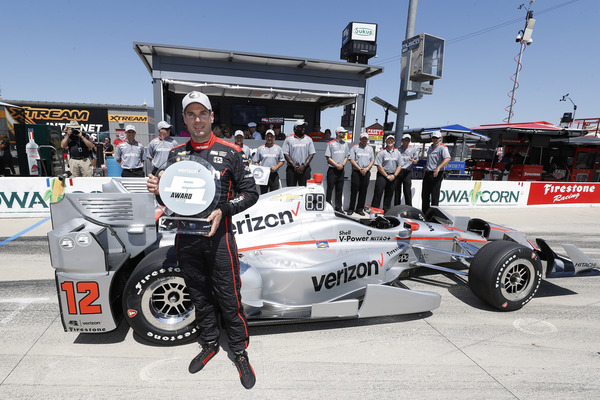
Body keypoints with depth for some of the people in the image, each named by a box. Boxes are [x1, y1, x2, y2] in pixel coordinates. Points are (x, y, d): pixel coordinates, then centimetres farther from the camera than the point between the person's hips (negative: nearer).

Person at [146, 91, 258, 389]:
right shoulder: (176, 154, 9)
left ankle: (240, 352, 24)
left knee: (228, 297, 3)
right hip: (186, 237, 4)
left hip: (218, 235, -4)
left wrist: (222, 211, -16)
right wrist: (158, 189, -6)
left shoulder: (229, 151, -2)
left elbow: (250, 192, -2)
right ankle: (209, 344, 39)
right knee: (199, 295, 18)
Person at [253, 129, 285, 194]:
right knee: (263, 194, 4)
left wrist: (276, 167, -8)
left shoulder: (278, 148, 10)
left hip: (274, 174, 0)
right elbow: (256, 162, 9)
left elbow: (282, 161, 11)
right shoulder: (260, 148, 9)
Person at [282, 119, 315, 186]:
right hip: (292, 168, -1)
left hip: (305, 169, 1)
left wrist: (304, 166, -7)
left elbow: (311, 154, 6)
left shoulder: (308, 139, 11)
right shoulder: (288, 139, 6)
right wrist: (294, 166, -9)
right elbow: (285, 154, 0)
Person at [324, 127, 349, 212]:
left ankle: (338, 207, 15)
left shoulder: (345, 144, 14)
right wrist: (336, 165, -12)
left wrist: (342, 165, -3)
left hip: (341, 170, 5)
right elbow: (328, 157, -6)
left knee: (339, 189, 8)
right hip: (332, 169, -5)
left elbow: (346, 157, 15)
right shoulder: (331, 143, -3)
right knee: (330, 189, -2)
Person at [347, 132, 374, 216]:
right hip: (356, 172, -3)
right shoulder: (354, 147, 5)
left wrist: (366, 169, -4)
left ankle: (360, 209, 11)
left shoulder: (370, 148, 17)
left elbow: (372, 160, 13)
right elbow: (352, 160, -3)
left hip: (366, 172, 4)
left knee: (363, 191, 3)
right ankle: (351, 209, 3)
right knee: (354, 190, -4)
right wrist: (360, 169, -10)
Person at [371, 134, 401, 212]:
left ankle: (386, 211, 17)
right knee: (378, 193, -8)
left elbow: (399, 166, 11)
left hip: (393, 176, 4)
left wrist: (394, 175, -4)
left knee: (389, 194, 8)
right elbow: (379, 166, -8)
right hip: (382, 175, -4)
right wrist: (387, 176, -9)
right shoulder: (382, 152, -2)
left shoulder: (397, 153, 12)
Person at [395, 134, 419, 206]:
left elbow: (416, 161, 13)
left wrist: (413, 161, -11)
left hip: (407, 171, -2)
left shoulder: (413, 149, 12)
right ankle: (396, 207, 13)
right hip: (397, 171, 2)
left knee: (407, 190, -7)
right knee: (397, 190, 5)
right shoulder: (397, 149, 15)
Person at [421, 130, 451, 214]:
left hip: (436, 174, -8)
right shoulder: (430, 147, 18)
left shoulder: (442, 147, -8)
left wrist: (438, 167, -37)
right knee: (424, 195, 11)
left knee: (435, 195, -4)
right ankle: (424, 213, 21)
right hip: (427, 173, 8)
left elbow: (447, 159, -25)